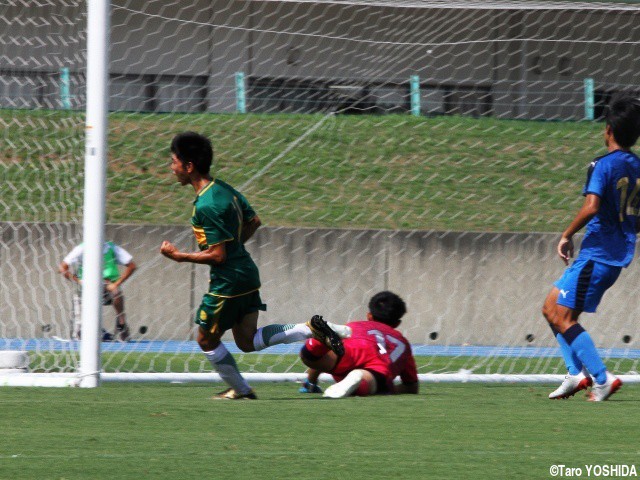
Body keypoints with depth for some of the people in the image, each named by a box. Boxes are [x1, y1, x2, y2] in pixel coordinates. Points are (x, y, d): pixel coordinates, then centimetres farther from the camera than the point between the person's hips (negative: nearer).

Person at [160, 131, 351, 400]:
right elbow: (254, 221, 20)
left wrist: (178, 256, -13)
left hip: (227, 282, -9)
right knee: (247, 341, 14)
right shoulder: (224, 189, 7)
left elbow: (217, 255, -21)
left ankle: (240, 390, 19)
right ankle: (313, 329, 6)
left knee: (207, 340, 9)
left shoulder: (206, 206, -22)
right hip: (247, 274, 9)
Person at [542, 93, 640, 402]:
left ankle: (602, 379, -8)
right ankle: (577, 373, 9)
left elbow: (591, 207, -26)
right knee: (552, 308, 16)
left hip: (597, 254, -9)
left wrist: (567, 236, -14)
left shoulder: (604, 165, -14)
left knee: (562, 317, -4)